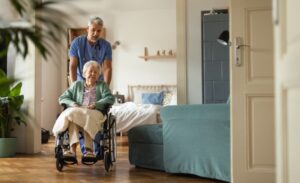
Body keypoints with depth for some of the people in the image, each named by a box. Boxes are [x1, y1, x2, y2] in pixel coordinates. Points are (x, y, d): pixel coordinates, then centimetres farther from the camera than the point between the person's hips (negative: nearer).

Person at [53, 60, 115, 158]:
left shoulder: (102, 85, 23)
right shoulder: (77, 85, 26)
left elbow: (110, 98, 4)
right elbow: (62, 98, 19)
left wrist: (95, 104, -12)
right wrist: (73, 104, -4)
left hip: (94, 113, -1)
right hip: (77, 111, 1)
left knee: (87, 117, -39)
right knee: (72, 114, -36)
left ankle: (89, 149, -47)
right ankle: (73, 149, -49)